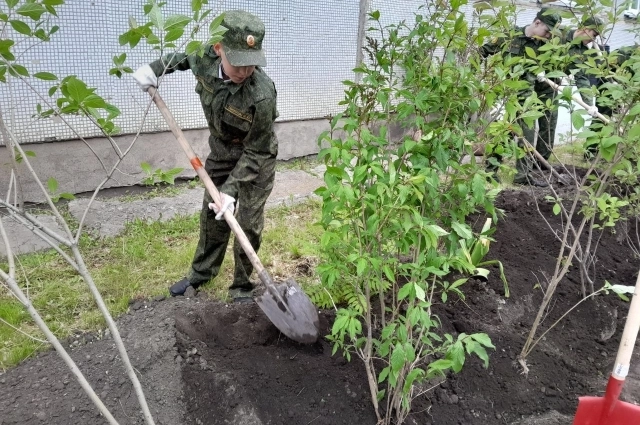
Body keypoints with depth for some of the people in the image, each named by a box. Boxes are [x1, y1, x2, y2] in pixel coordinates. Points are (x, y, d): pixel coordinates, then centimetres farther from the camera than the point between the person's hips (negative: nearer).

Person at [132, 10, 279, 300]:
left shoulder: (262, 95, -36)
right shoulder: (206, 57, -21)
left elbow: (255, 152, -25)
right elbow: (183, 57, 8)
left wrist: (231, 188, -30)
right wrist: (155, 68, -6)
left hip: (256, 156, -5)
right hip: (221, 149, 5)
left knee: (249, 222, -1)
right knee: (212, 213, 16)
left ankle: (242, 286, 19)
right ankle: (202, 272, 35)